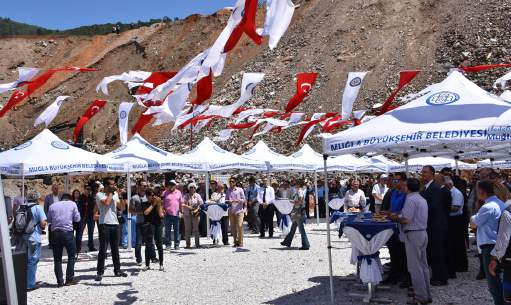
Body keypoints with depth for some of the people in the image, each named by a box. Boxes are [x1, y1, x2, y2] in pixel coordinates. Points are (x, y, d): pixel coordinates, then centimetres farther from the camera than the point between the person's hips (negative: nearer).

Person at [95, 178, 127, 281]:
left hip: (115, 224, 6)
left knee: (115, 249, 13)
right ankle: (100, 272, 3)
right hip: (104, 224, -6)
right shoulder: (99, 194, -4)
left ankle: (117, 270, 22)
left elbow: (121, 208, 9)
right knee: (103, 250, -4)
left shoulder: (115, 194, 12)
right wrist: (111, 192, -9)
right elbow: (106, 203, -22)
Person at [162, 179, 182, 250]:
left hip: (176, 214, 2)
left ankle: (176, 244, 11)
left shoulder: (178, 192, 11)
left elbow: (181, 203, 15)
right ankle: (168, 244, 7)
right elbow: (162, 203, 5)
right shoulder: (165, 193, 5)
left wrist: (181, 211, 11)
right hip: (168, 214, -2)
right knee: (167, 230, 1)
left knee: (176, 230, 5)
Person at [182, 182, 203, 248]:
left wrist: (197, 209, -14)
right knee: (187, 230, 2)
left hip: (195, 214, 0)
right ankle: (188, 244, 8)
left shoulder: (197, 195, 7)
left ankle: (197, 244, 4)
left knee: (196, 229, -1)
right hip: (187, 214, 0)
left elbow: (201, 204, 1)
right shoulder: (186, 196, 6)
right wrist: (188, 207, -18)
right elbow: (182, 204, -3)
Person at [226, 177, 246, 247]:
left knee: (239, 226, -8)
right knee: (233, 227, 3)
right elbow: (226, 200, 13)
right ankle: (235, 242, 11)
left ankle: (240, 242, -2)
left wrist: (237, 200, -16)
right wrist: (228, 201, -9)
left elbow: (244, 200, 2)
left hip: (239, 210, -3)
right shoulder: (228, 190, 11)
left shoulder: (240, 190, 4)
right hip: (231, 211, 3)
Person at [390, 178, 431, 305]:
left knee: (415, 267, -3)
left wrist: (395, 218, -5)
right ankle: (427, 295, 23)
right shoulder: (422, 199, 15)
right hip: (423, 233, 10)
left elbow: (406, 220, -22)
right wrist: (399, 216, 14)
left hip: (413, 235, -10)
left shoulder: (411, 200, -16)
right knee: (423, 265, 15)